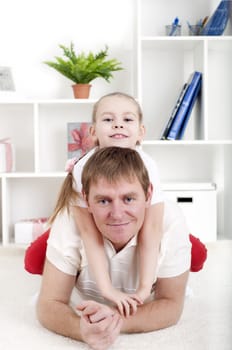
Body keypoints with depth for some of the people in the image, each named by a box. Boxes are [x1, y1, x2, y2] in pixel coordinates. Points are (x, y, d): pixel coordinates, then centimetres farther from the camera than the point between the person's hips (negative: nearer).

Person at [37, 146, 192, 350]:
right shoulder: (69, 220, -33)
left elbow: (171, 306, -24)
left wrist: (116, 319, -43)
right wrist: (83, 330, -49)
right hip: (88, 307, 1)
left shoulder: (171, 220, -33)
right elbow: (49, 305, -27)